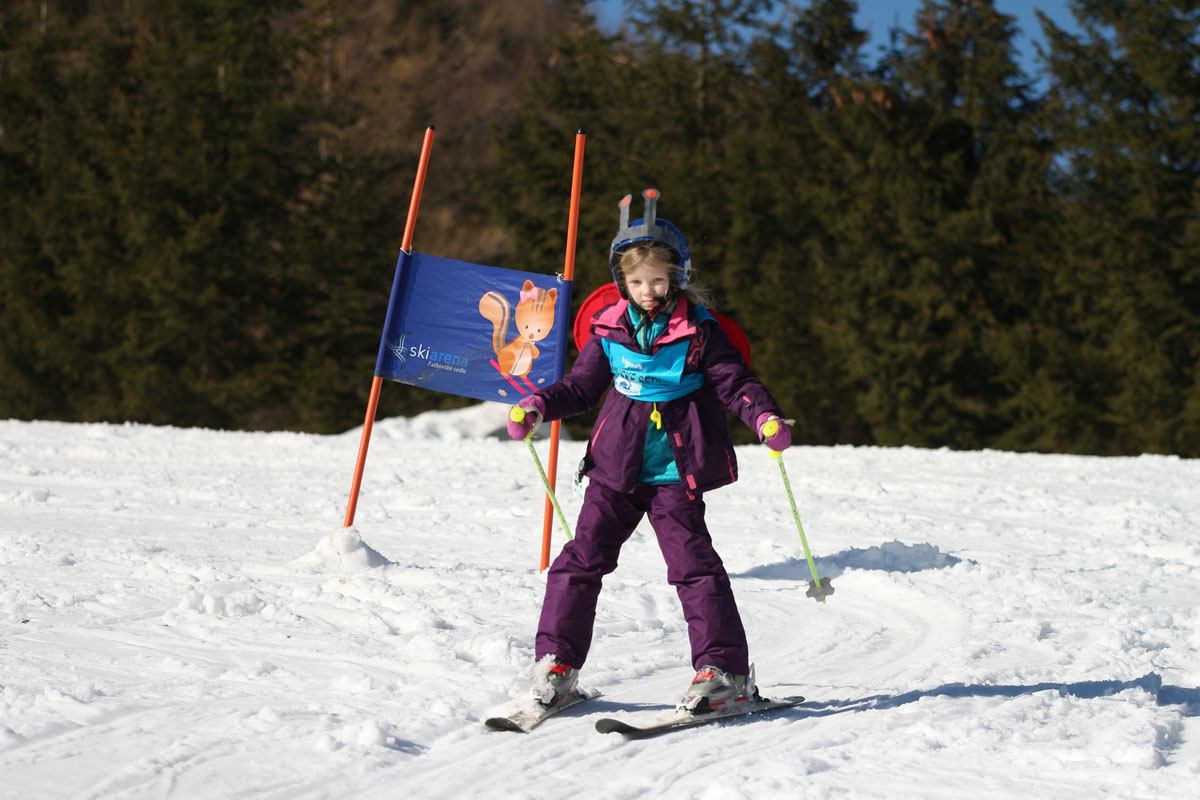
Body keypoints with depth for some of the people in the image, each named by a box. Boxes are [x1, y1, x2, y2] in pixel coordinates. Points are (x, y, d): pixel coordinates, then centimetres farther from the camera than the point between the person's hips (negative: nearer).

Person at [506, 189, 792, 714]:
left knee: (693, 563, -7)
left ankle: (726, 670, -5)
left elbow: (734, 381, -3)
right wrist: (538, 406, 0)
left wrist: (765, 418, -20)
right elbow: (582, 386, 15)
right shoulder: (610, 330, 5)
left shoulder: (698, 331, -4)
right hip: (616, 470, 3)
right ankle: (556, 661, 6)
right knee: (583, 557, -2)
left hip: (674, 473, -3)